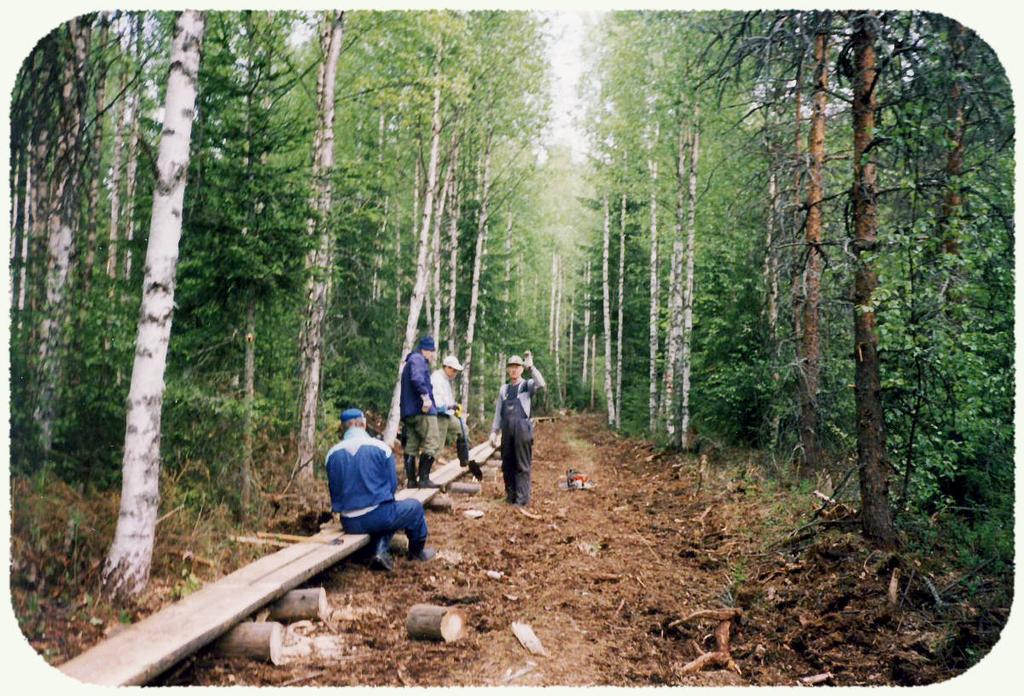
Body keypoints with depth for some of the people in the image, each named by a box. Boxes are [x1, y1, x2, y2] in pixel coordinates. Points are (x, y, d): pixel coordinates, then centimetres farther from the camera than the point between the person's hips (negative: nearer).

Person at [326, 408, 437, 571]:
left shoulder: (332, 454, -2)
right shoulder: (380, 447, -9)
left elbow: (333, 490, 7)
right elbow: (393, 485, -2)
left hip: (349, 524, 4)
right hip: (378, 517, -4)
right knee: (414, 506, 24)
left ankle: (381, 550, 12)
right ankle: (417, 551, 39)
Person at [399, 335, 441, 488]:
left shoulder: (409, 362, 28)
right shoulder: (418, 359, -5)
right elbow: (417, 379, -23)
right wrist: (425, 396, -28)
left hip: (408, 412, 10)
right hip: (422, 410, -10)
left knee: (411, 446, 9)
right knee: (432, 443, -10)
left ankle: (411, 480, 10)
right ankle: (423, 478, -13)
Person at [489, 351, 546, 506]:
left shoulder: (527, 385, 4)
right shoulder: (504, 388, 18)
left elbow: (541, 384, -20)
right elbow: (498, 411, 18)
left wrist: (531, 366, -20)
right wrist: (494, 431, 13)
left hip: (522, 428, -5)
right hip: (506, 429, 5)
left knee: (522, 465, -4)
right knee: (507, 464, 9)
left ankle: (522, 499, -1)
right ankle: (510, 495, 21)